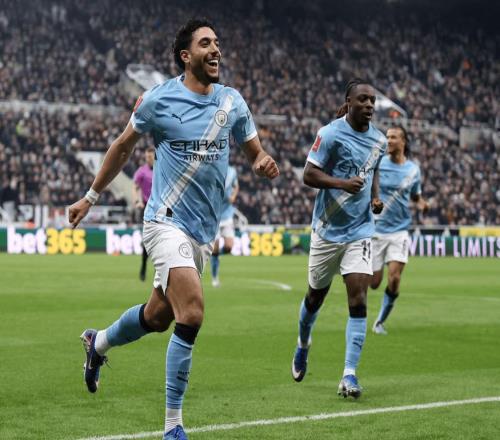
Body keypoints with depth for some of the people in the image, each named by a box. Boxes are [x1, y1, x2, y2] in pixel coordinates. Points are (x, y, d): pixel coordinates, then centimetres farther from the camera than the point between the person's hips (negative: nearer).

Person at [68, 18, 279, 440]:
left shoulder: (233, 102, 6)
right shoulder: (157, 100, -5)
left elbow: (255, 153, 13)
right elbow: (122, 147, 8)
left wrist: (266, 163, -11)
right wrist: (91, 196, 14)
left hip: (204, 230, 6)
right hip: (168, 221, -6)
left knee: (157, 316, 17)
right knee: (191, 314, -21)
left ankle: (98, 343, 49)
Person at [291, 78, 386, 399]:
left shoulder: (379, 141, 5)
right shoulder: (331, 134, -11)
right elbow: (309, 174, -13)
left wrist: (376, 197, 3)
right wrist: (342, 183, -29)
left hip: (361, 231, 3)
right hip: (328, 230, -2)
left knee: (358, 298, -13)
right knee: (316, 296, 13)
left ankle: (350, 374, -12)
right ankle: (303, 345, 44)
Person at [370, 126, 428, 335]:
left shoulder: (413, 169, 4)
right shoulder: (376, 164, -4)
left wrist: (421, 204, -3)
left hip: (399, 232, 1)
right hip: (375, 230, -1)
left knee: (394, 280, -12)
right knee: (373, 283, -1)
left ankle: (380, 321, 8)